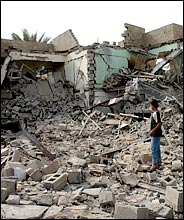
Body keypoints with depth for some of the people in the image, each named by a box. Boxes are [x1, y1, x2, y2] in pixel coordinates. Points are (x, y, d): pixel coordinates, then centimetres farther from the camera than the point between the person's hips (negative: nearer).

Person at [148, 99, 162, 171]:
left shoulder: (155, 113, -21)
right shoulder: (156, 112, 9)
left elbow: (159, 124, -26)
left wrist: (153, 131, -25)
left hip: (155, 134, -10)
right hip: (157, 134, 10)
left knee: (153, 149, -4)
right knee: (157, 148, 18)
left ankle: (154, 164, 3)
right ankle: (158, 162, 28)